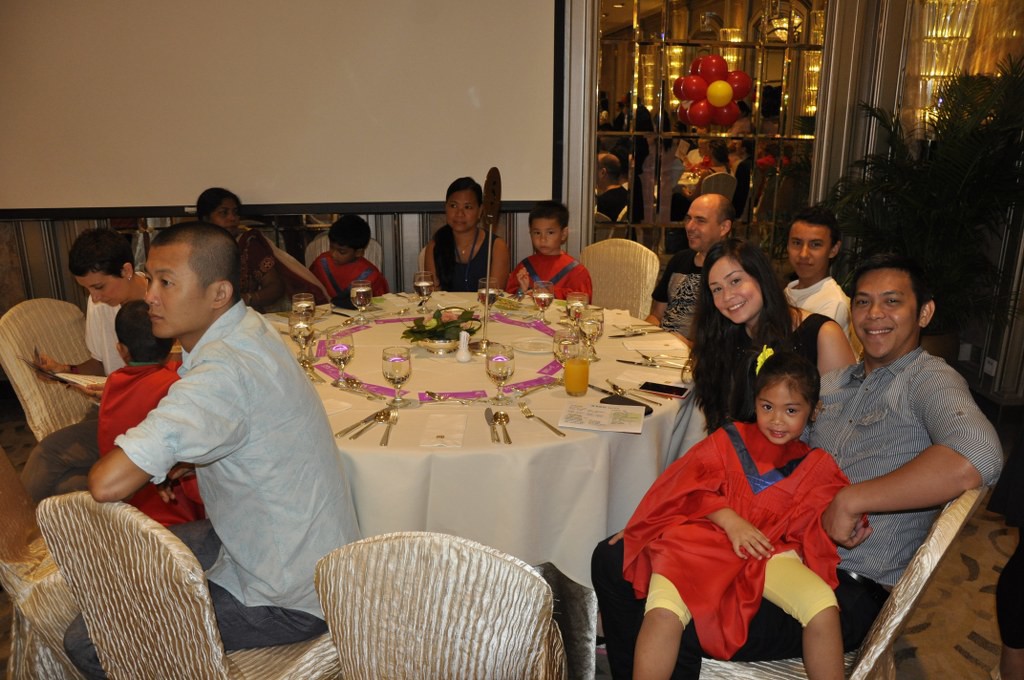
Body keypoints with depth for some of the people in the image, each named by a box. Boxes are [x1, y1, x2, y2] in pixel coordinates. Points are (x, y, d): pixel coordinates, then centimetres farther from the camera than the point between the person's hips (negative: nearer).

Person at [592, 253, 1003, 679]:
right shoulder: (832, 382, 16)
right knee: (613, 559, -4)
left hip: (849, 589, -7)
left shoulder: (928, 380, -5)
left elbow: (976, 460, -28)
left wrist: (849, 501, -22)